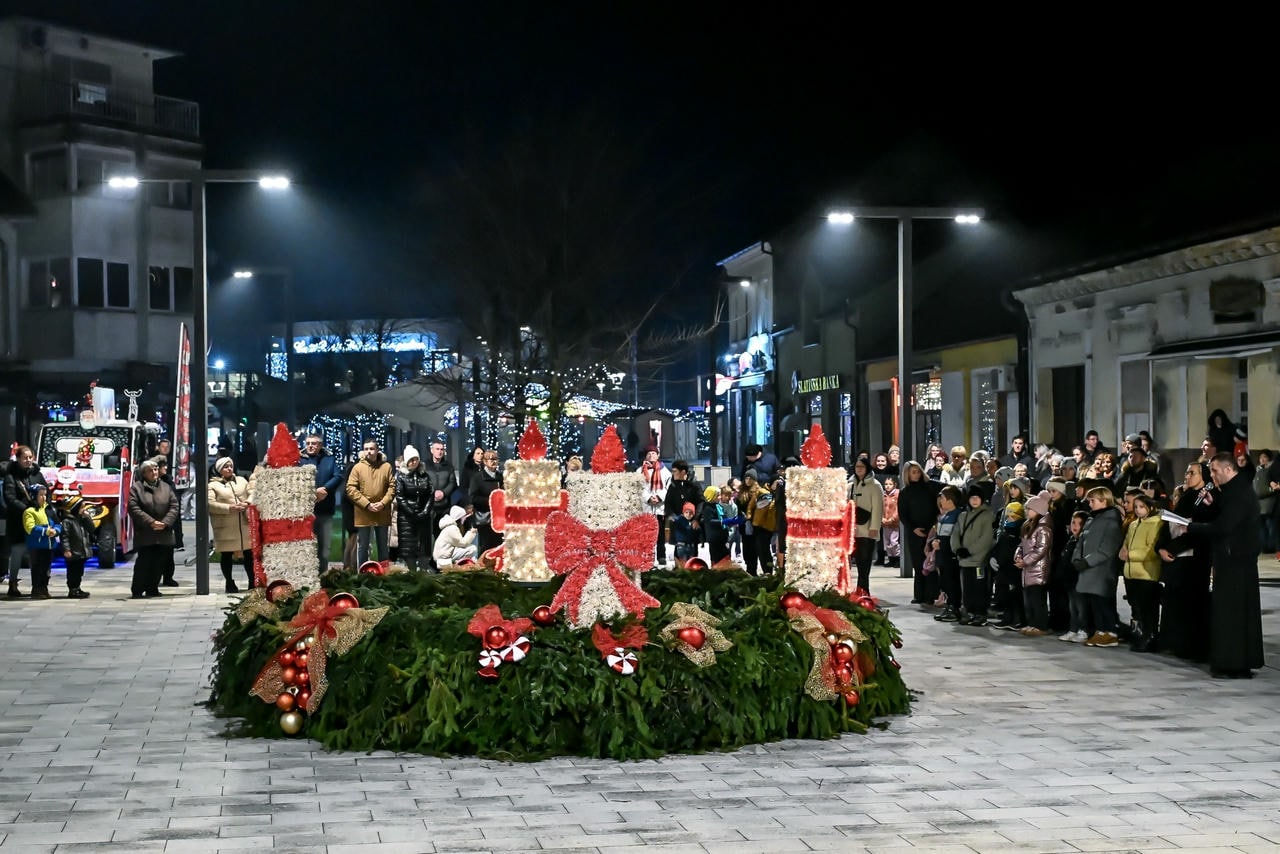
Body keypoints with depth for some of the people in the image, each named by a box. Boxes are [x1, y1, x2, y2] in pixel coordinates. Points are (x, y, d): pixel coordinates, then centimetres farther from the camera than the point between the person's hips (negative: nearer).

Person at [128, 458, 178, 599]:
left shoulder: (166, 487, 12)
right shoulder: (136, 488, 0)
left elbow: (174, 507, 5)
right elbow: (134, 509, -10)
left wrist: (165, 523, -10)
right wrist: (151, 522, -17)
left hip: (163, 534, 4)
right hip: (144, 534, -4)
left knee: (159, 563, 6)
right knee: (144, 562, -5)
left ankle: (152, 588, 16)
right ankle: (137, 590, 3)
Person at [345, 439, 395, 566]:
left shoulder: (386, 467, 3)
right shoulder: (358, 467, -1)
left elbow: (392, 487, 2)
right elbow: (351, 489, -6)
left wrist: (383, 503, -12)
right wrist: (367, 504, -14)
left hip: (382, 513, 1)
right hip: (363, 514, -1)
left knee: (383, 546, 11)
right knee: (362, 546, 4)